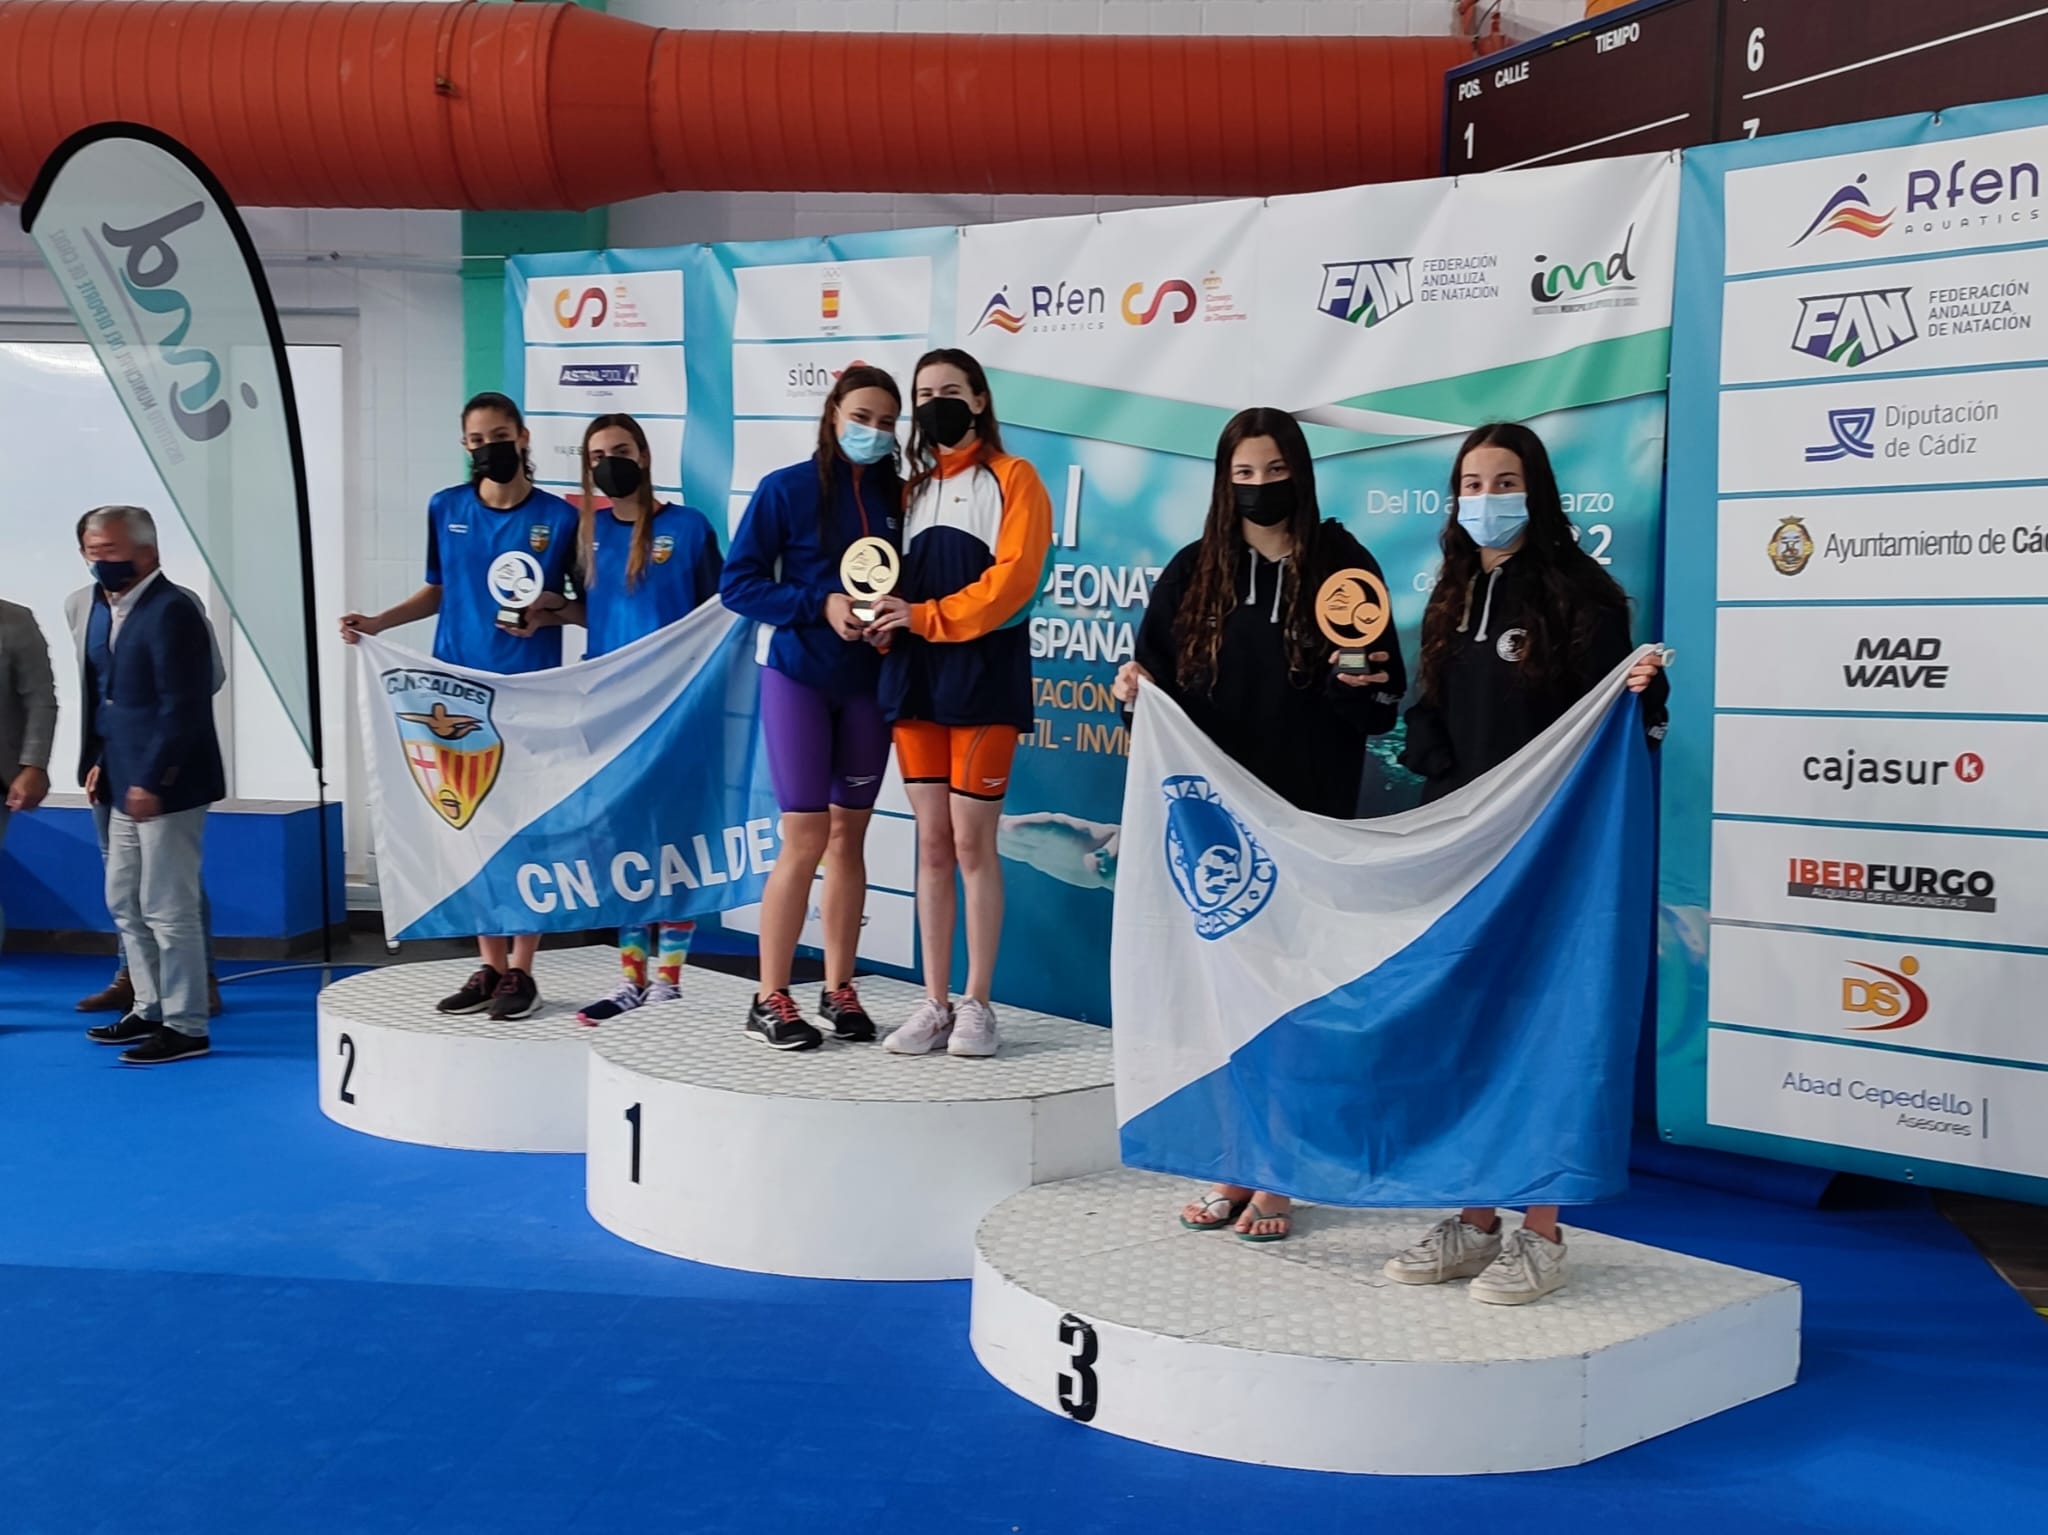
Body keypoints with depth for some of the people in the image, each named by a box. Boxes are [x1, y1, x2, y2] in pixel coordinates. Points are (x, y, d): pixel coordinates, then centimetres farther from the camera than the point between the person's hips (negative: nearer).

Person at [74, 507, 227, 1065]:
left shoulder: (171, 611, -17)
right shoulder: (102, 609, 12)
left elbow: (182, 707, -20)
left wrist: (150, 781, -21)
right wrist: (99, 761, 10)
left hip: (165, 787, -10)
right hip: (125, 786, 10)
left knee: (168, 909, -3)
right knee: (125, 903, 17)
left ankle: (185, 1028, 7)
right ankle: (151, 1010, 30)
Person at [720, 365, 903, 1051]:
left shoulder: (896, 497, 6)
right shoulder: (787, 489, -5)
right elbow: (738, 582, -8)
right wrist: (821, 604, -19)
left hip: (869, 682, 4)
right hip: (798, 677, -4)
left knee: (849, 836, 9)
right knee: (806, 839, -6)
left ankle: (839, 990, 18)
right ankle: (770, 1000, 3)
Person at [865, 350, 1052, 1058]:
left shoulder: (1012, 479, 2)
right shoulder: (914, 488, 19)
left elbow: (1014, 575, -10)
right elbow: (896, 577, 17)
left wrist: (926, 616, -16)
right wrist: (888, 616, -6)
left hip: (983, 676, -5)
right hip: (914, 677, 5)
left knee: (972, 844, -5)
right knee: (932, 844, 5)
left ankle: (976, 1006, 3)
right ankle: (934, 1005, 9)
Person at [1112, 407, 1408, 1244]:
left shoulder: (1344, 568, 0)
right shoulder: (1192, 573, 6)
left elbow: (1385, 701, 1)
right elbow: (1157, 680, 10)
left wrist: (1359, 686, -20)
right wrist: (1137, 686, -12)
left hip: (1309, 817, -2)